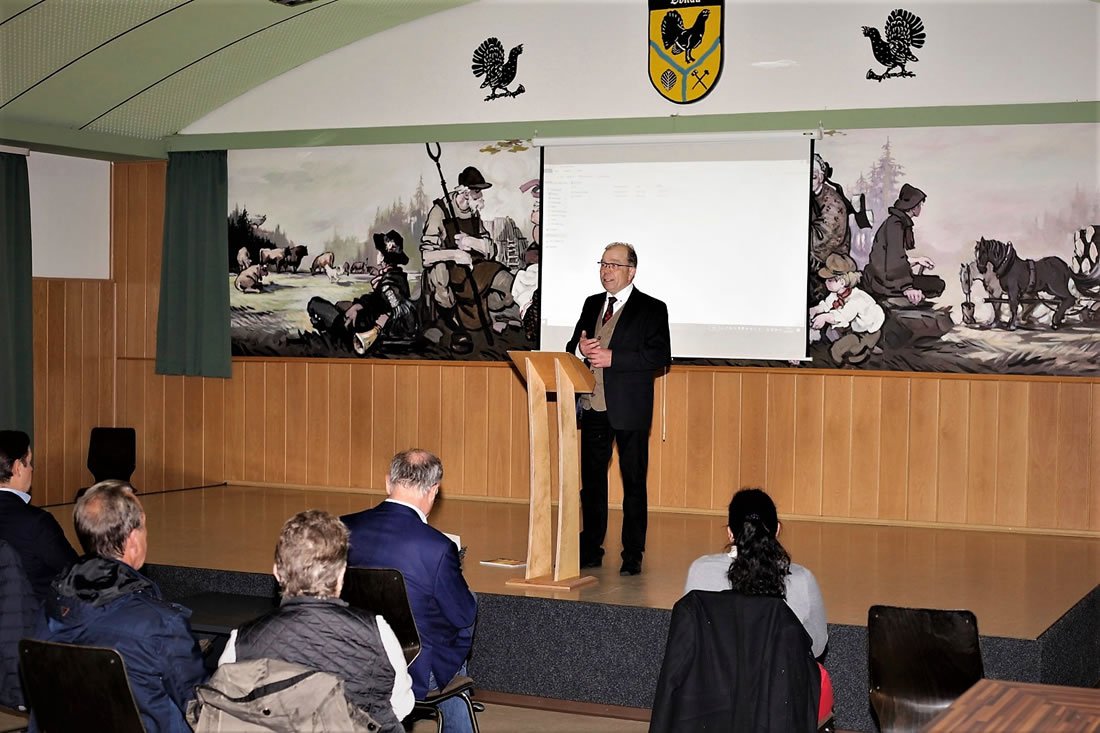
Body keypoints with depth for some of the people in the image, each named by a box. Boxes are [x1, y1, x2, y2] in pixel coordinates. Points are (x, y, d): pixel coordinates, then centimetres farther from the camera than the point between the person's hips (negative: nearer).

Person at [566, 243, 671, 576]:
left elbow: (660, 355, -13)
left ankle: (633, 555, 8)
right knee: (591, 479, 10)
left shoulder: (652, 309, -3)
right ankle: (591, 549, 19)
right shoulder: (592, 304, 15)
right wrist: (581, 348, -5)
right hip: (593, 407, 5)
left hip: (629, 409, -5)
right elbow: (573, 347, 19)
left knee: (634, 482, 1)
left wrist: (613, 357, -18)